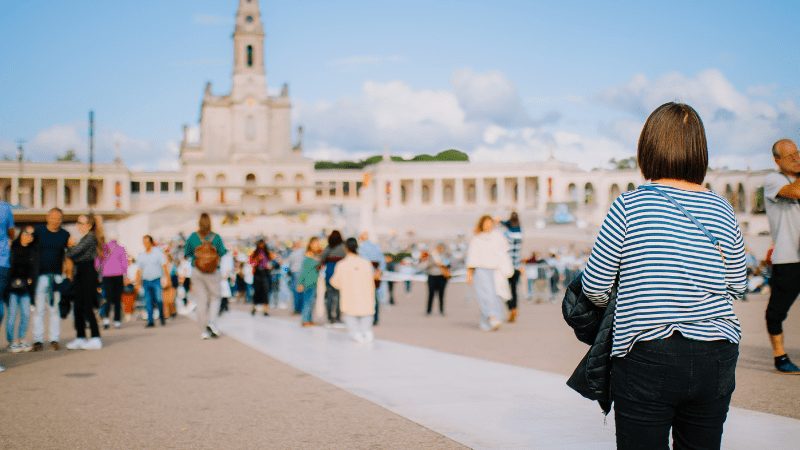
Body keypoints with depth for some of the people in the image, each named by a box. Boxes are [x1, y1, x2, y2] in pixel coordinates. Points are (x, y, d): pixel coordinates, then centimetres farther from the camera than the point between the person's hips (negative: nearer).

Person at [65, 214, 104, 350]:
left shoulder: (89, 238, -13)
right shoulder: (85, 238, 18)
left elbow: (73, 253, -18)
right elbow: (72, 255, 19)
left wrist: (71, 246, 2)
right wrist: (72, 246, 2)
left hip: (87, 274, -10)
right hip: (80, 274, 10)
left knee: (87, 307, -8)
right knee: (78, 307, 10)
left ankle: (95, 338, -4)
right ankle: (80, 338, 16)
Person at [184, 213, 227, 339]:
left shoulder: (193, 237, -3)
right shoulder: (216, 237, -6)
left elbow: (187, 253, 4)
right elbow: (222, 253, 1)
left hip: (197, 272, 1)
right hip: (212, 272, -1)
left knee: (201, 300, 5)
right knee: (215, 298, 13)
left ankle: (203, 331, 4)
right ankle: (212, 322, -9)